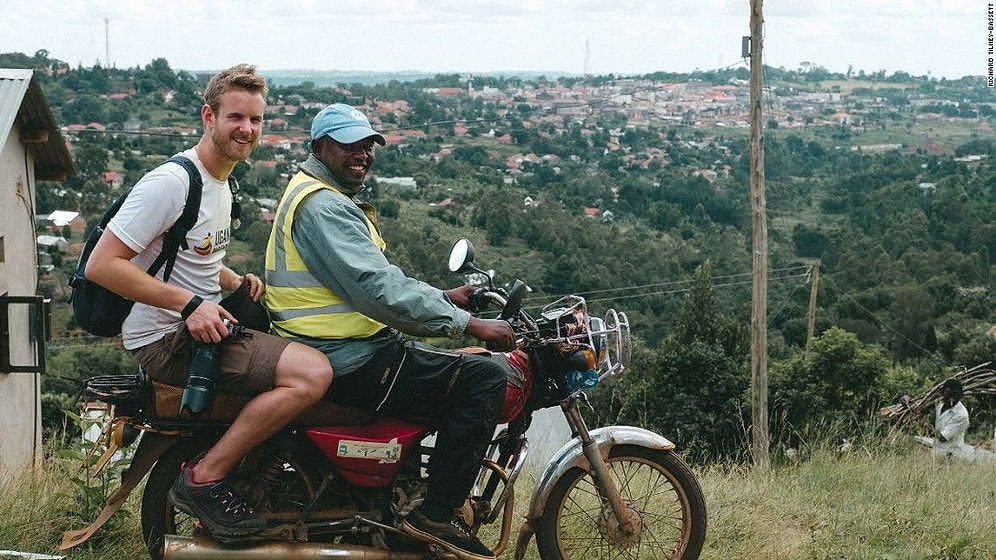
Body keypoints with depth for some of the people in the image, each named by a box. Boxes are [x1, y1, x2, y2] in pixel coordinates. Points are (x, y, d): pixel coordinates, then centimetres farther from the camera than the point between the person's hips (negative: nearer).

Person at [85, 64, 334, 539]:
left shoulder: (220, 183, 14)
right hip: (166, 339, -10)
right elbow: (102, 264, -22)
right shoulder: (171, 182, -17)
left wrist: (237, 281, 8)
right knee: (313, 373, -24)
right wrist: (189, 304, -26)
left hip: (202, 323, 10)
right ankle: (203, 480, -17)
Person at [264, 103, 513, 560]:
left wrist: (444, 298, 12)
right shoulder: (322, 205, -16)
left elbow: (373, 282, 24)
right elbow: (378, 289, -25)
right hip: (349, 363, -11)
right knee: (483, 379, -17)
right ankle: (436, 514, -14)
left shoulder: (336, 201, 20)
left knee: (458, 370, 25)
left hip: (340, 350, 11)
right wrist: (469, 324, -23)